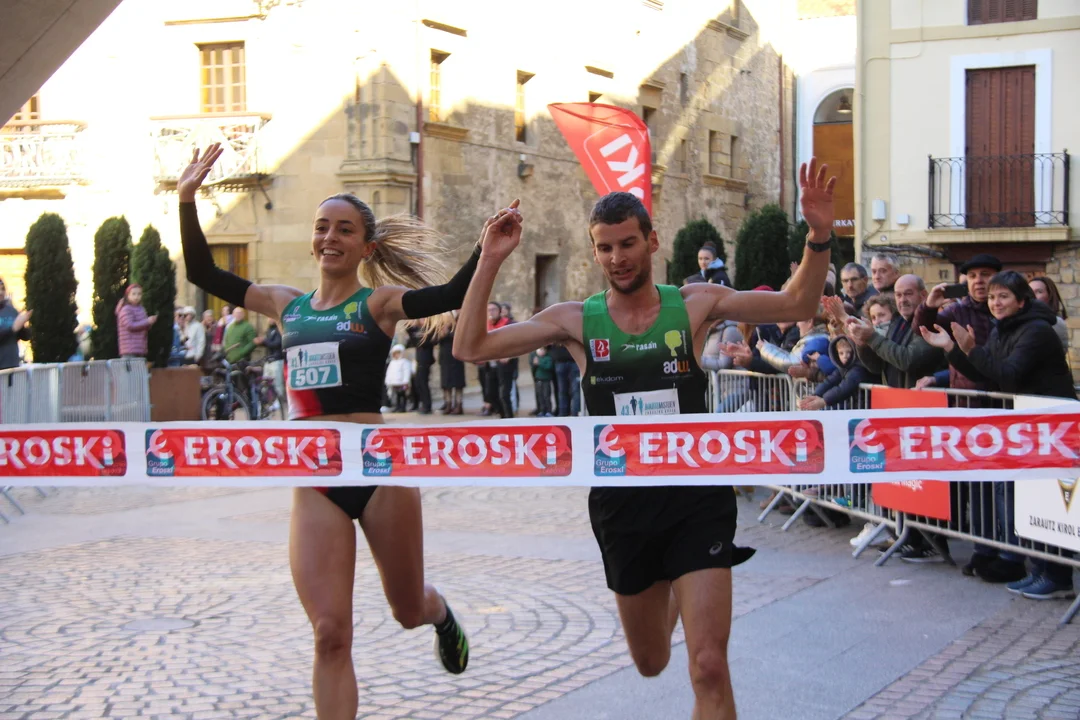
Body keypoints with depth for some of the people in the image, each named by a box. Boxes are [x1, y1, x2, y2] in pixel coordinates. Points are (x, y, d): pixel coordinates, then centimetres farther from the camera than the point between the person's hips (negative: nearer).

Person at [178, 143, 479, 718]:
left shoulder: (378, 302, -3)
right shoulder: (287, 305, 9)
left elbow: (452, 295, -18)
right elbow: (203, 273, 15)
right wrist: (187, 200, 7)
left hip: (379, 468, -3)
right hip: (314, 481, 3)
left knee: (408, 610, 18)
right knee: (330, 635, -6)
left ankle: (442, 617, 55)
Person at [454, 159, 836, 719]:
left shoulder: (694, 304, -3)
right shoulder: (575, 320, -3)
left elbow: (797, 305, -6)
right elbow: (470, 348, -6)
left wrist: (819, 236, -21)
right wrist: (490, 262, -16)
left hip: (697, 498, -2)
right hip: (622, 503, 2)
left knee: (709, 668, -13)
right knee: (651, 662, 22)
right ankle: (669, 596, 56)